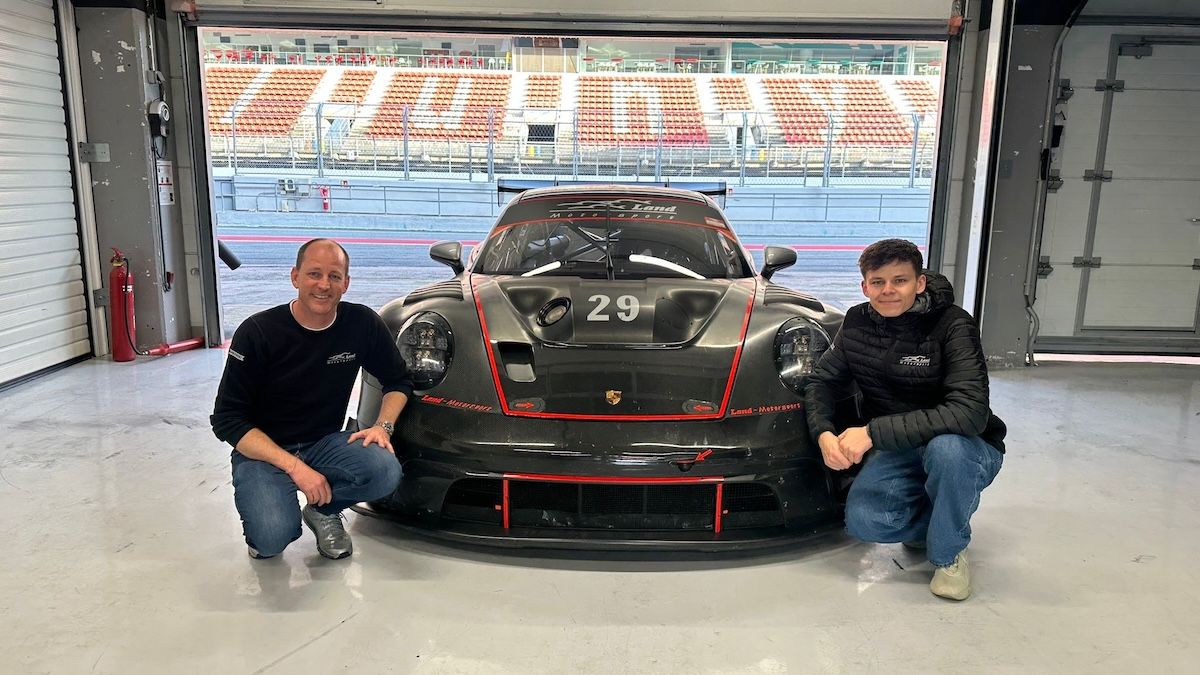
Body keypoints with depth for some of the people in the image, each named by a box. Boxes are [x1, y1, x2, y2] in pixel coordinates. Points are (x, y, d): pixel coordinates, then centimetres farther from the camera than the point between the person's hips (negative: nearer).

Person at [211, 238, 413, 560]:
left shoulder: (363, 323, -6)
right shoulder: (258, 332, -15)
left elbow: (398, 382, 9)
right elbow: (227, 420, -14)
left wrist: (383, 425, -12)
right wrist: (294, 466, -24)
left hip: (325, 443, 3)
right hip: (262, 450, -3)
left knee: (385, 472, -28)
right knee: (273, 538, -29)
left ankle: (323, 511, 4)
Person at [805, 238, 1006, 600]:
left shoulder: (953, 326, -20)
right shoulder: (858, 323, -4)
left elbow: (970, 413, -32)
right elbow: (822, 381, 3)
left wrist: (874, 432, -35)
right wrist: (824, 434, -19)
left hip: (968, 449, -3)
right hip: (896, 453, 4)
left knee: (946, 447, -39)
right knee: (862, 521, -23)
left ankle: (949, 553, -10)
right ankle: (941, 519, 10)